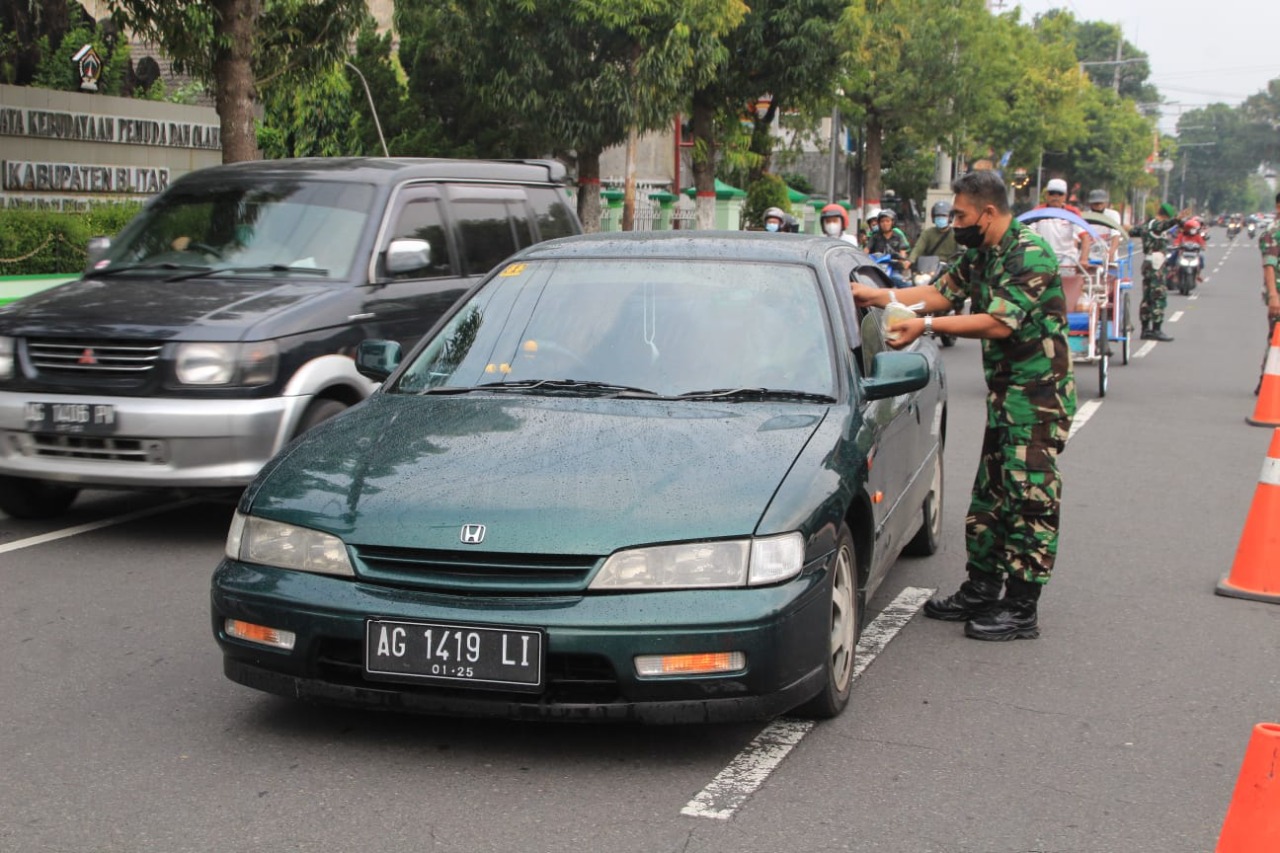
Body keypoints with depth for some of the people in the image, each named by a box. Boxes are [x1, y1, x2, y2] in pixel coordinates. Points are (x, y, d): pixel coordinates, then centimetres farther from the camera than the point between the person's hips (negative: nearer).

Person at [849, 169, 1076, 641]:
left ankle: (1022, 611, -2)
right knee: (990, 494, 14)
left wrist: (927, 326, -26)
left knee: (1030, 496, -6)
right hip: (1004, 391, 10)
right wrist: (878, 296, 2)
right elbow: (941, 292, 12)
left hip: (1039, 393, -10)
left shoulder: (1030, 255, -19)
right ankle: (981, 592, 24)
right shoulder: (980, 254, 11)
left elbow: (1000, 323, -26)